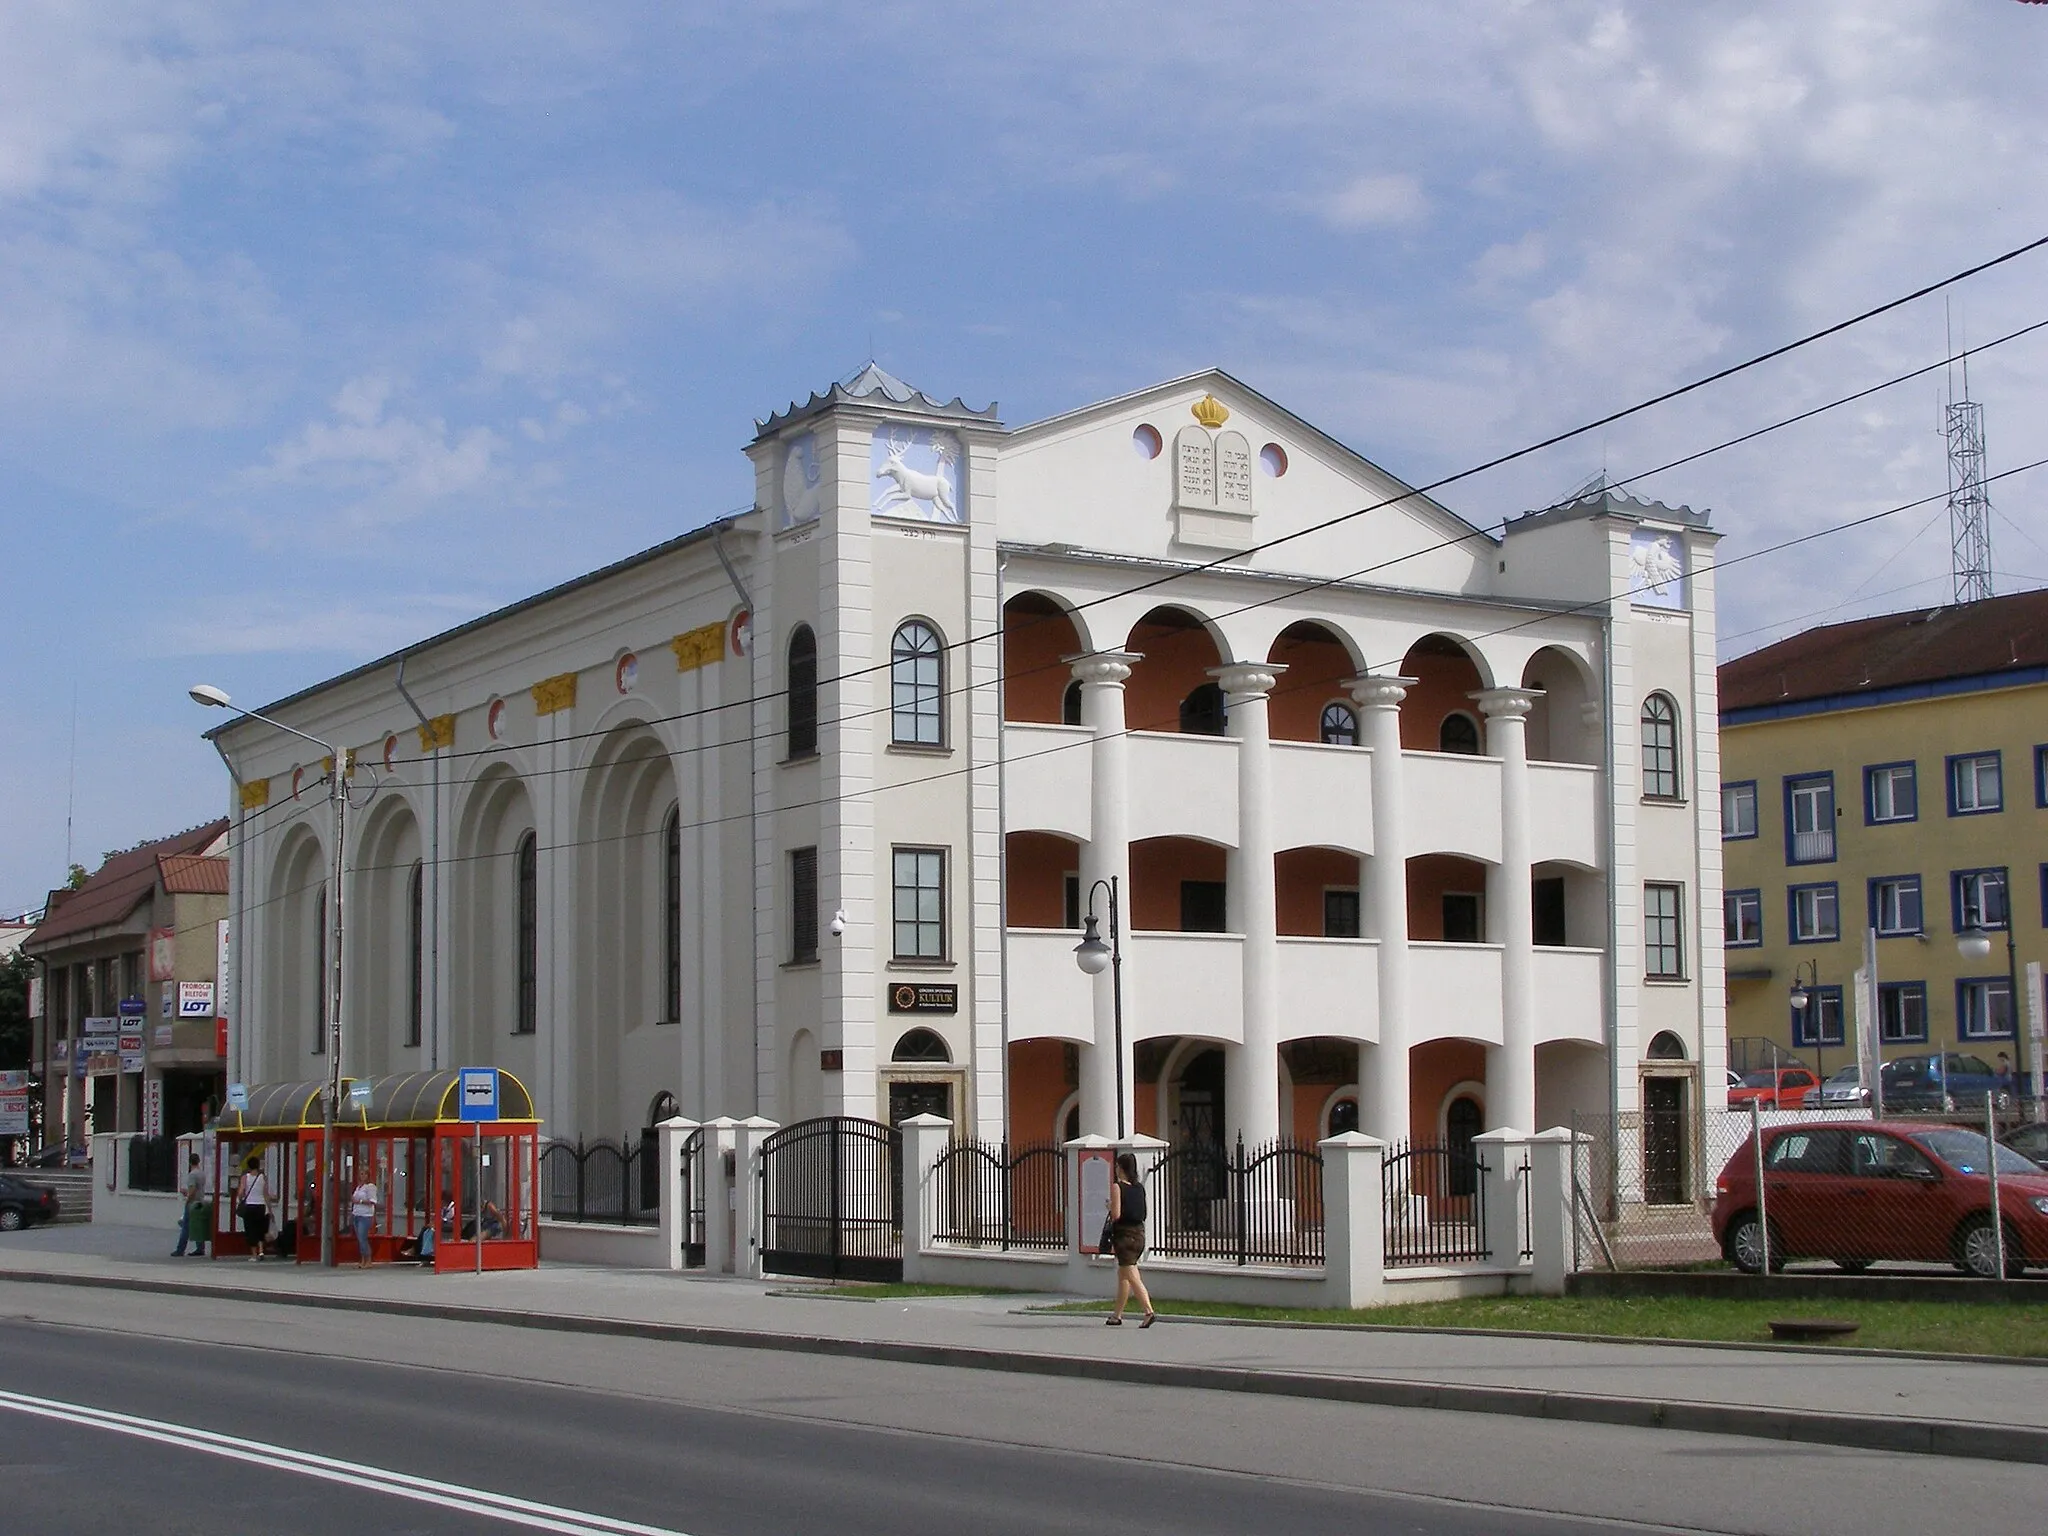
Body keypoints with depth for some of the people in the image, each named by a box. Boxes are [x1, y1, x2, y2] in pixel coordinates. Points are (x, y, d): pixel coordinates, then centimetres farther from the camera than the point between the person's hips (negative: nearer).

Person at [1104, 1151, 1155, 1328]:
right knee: (1122, 1275, 19)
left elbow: (1116, 1215, -17)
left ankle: (1149, 1311, -23)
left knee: (1133, 1277, -9)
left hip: (1123, 1234, -7)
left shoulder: (1117, 1186, -10)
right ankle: (1117, 1315, 26)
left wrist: (1109, 1207, 3)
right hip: (1139, 1232, 7)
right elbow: (1143, 1214, 12)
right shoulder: (1139, 1187, 8)